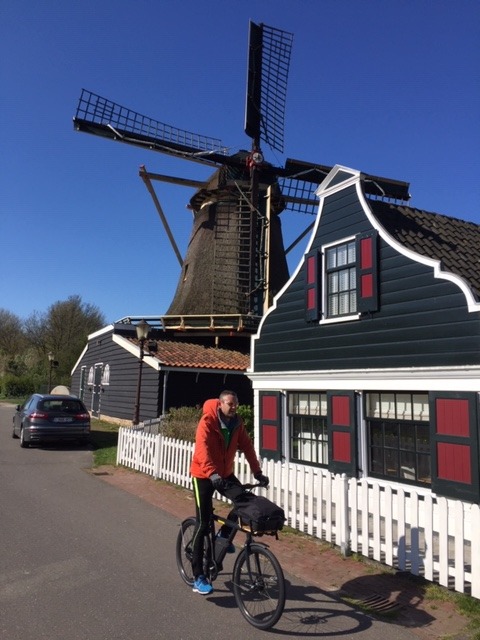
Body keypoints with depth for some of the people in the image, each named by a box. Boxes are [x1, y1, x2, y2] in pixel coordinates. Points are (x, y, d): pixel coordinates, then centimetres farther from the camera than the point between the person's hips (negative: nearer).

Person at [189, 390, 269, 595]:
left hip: (225, 473, 6)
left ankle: (224, 534, 19)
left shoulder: (237, 423, -3)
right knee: (203, 524, -6)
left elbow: (247, 447, -5)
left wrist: (257, 472, -14)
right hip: (204, 475, -6)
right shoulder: (207, 421, -22)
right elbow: (202, 448, -35)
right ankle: (198, 577, 2)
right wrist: (212, 473, -47)